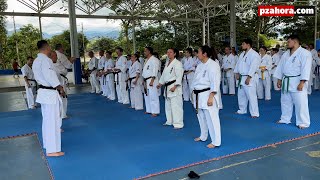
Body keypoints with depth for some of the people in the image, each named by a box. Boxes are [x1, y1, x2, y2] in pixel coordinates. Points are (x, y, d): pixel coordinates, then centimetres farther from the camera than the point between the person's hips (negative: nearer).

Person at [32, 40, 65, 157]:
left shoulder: (36, 61, 13)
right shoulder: (45, 60, -18)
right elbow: (50, 76, -24)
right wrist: (60, 88, -11)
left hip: (43, 92, 10)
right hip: (50, 93, -10)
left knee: (47, 120, 20)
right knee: (53, 121, -5)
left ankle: (48, 144, 33)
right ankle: (52, 150, 0)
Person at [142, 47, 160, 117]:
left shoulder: (154, 60, -12)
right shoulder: (146, 60, 18)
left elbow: (155, 71, -19)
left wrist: (152, 81, -24)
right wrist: (144, 80, 20)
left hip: (151, 80, -10)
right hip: (146, 81, 10)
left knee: (153, 96, -8)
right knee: (147, 96, 15)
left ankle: (155, 111, -2)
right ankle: (149, 110, 26)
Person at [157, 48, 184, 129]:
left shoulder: (177, 63, -12)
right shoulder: (167, 63, 15)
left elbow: (179, 76, -17)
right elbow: (164, 74, 23)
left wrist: (174, 86, -23)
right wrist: (160, 83, 17)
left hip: (174, 87, -9)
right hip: (167, 86, 9)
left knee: (176, 105, -9)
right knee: (168, 105, 17)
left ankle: (178, 124, -2)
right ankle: (169, 121, 31)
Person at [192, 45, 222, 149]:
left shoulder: (213, 65, -15)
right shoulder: (200, 65, 14)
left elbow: (215, 82, -19)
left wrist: (211, 97, -23)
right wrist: (194, 94, 18)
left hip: (208, 95, -9)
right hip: (199, 95, 9)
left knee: (211, 119, -5)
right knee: (201, 117, 20)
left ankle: (216, 142, 6)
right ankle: (203, 137, 37)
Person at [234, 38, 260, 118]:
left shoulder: (254, 55, -15)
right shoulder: (242, 54, 13)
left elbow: (253, 67, -21)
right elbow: (238, 64, 18)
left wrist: (248, 78, -24)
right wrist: (237, 73, 8)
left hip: (249, 78, -9)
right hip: (241, 77, 9)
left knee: (251, 96, -9)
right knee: (241, 94, 18)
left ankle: (254, 113, -1)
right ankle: (242, 110, 33)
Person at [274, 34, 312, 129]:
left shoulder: (305, 53, -11)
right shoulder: (285, 54, 12)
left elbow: (306, 68, -17)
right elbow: (280, 67, 15)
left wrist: (302, 82, -22)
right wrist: (279, 79, 11)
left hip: (297, 82, -7)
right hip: (286, 82, 7)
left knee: (300, 103, -4)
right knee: (285, 102, 15)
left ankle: (303, 122, 7)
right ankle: (285, 119, 29)